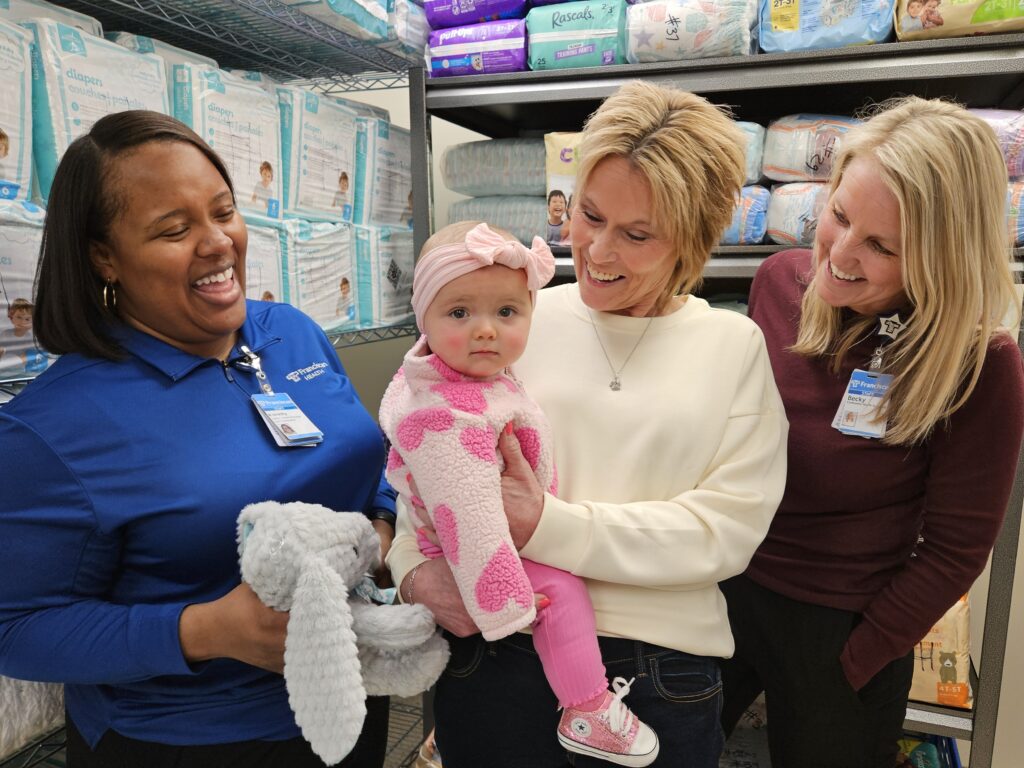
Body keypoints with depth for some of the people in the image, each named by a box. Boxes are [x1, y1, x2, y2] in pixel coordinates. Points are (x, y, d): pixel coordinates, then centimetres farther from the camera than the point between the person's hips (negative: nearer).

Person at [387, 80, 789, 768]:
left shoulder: (734, 346, -1)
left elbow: (727, 528, -10)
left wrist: (550, 527, -20)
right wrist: (416, 567, -17)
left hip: (660, 671, 0)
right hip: (495, 655, 1)